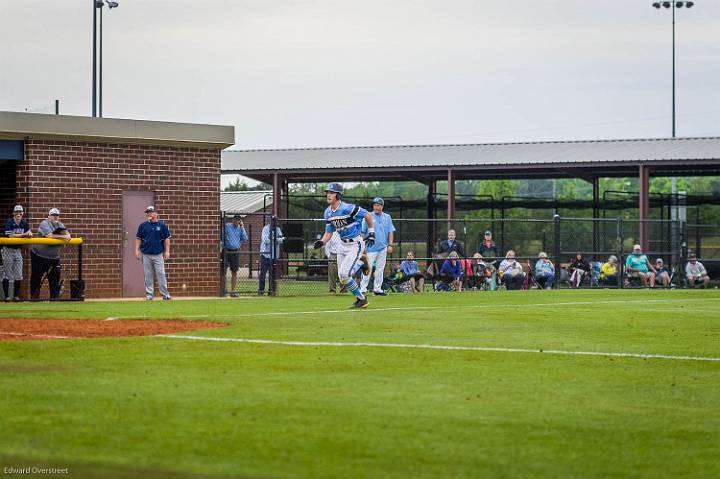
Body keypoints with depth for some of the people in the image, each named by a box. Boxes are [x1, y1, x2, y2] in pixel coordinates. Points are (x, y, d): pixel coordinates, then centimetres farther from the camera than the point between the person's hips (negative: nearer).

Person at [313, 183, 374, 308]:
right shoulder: (328, 212, 2)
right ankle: (360, 263, 31)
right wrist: (321, 242, -9)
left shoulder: (348, 208, -22)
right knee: (342, 278, 8)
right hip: (342, 245, 8)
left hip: (356, 244, -8)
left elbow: (367, 215, -12)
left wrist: (371, 232, -8)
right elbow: (329, 232, 10)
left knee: (344, 274, -18)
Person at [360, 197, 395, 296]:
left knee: (380, 269, 7)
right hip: (371, 247, -4)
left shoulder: (387, 217, 10)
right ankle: (363, 289, -7)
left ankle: (377, 289, 13)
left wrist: (390, 245, 1)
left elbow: (390, 232, 10)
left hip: (383, 247, 4)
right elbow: (362, 232, 1)